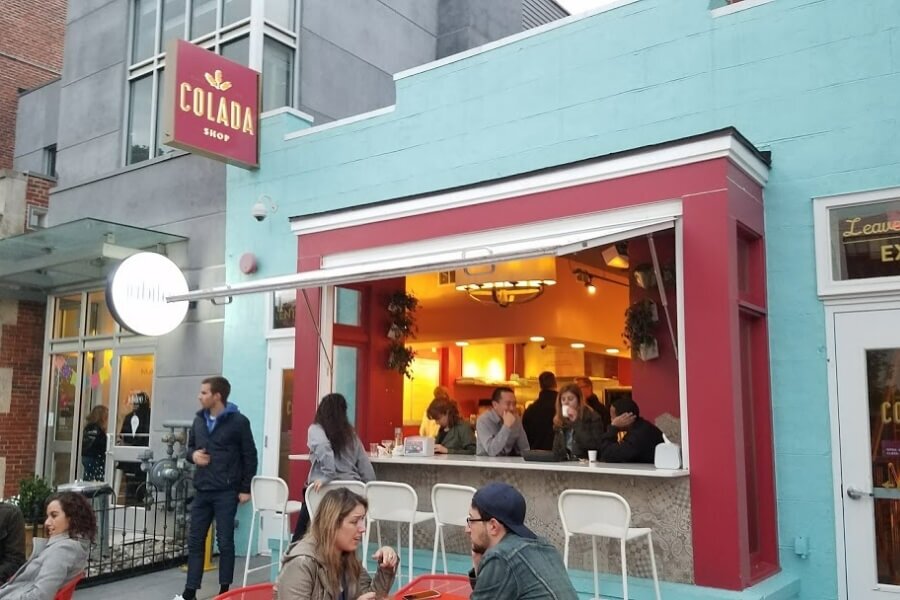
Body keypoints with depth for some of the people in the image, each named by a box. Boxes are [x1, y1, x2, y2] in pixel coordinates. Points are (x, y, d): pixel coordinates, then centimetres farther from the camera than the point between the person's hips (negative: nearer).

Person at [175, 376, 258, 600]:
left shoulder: (238, 422, -9)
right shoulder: (199, 420, 9)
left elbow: (250, 456, -6)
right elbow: (190, 446, 22)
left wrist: (245, 488, -7)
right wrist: (193, 455, -3)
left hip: (226, 492, -6)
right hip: (201, 491, 6)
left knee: (225, 542, 2)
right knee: (195, 541, 8)